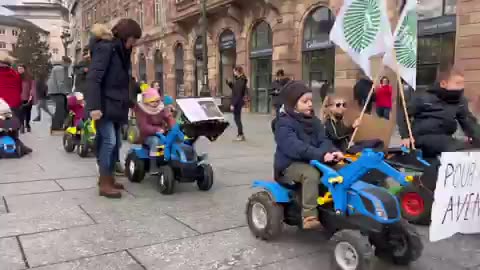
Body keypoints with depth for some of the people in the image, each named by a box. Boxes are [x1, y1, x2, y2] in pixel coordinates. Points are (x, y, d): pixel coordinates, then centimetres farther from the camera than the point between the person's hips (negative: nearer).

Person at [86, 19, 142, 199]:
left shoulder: (122, 51, 15)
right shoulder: (105, 48, -12)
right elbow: (93, 78, -20)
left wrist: (128, 102, 14)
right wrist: (94, 105, -27)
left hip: (116, 105, 9)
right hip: (104, 105, -9)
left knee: (116, 143, 10)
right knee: (108, 141, -12)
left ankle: (108, 178, 20)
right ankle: (104, 184, -5)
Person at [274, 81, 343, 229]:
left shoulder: (314, 121, 12)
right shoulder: (284, 123, -12)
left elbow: (323, 141, 1)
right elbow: (294, 146, -27)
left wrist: (332, 151, -24)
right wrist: (321, 155, -37)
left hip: (312, 162, 7)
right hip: (290, 164, -7)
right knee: (311, 173, -36)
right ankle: (309, 216, -36)